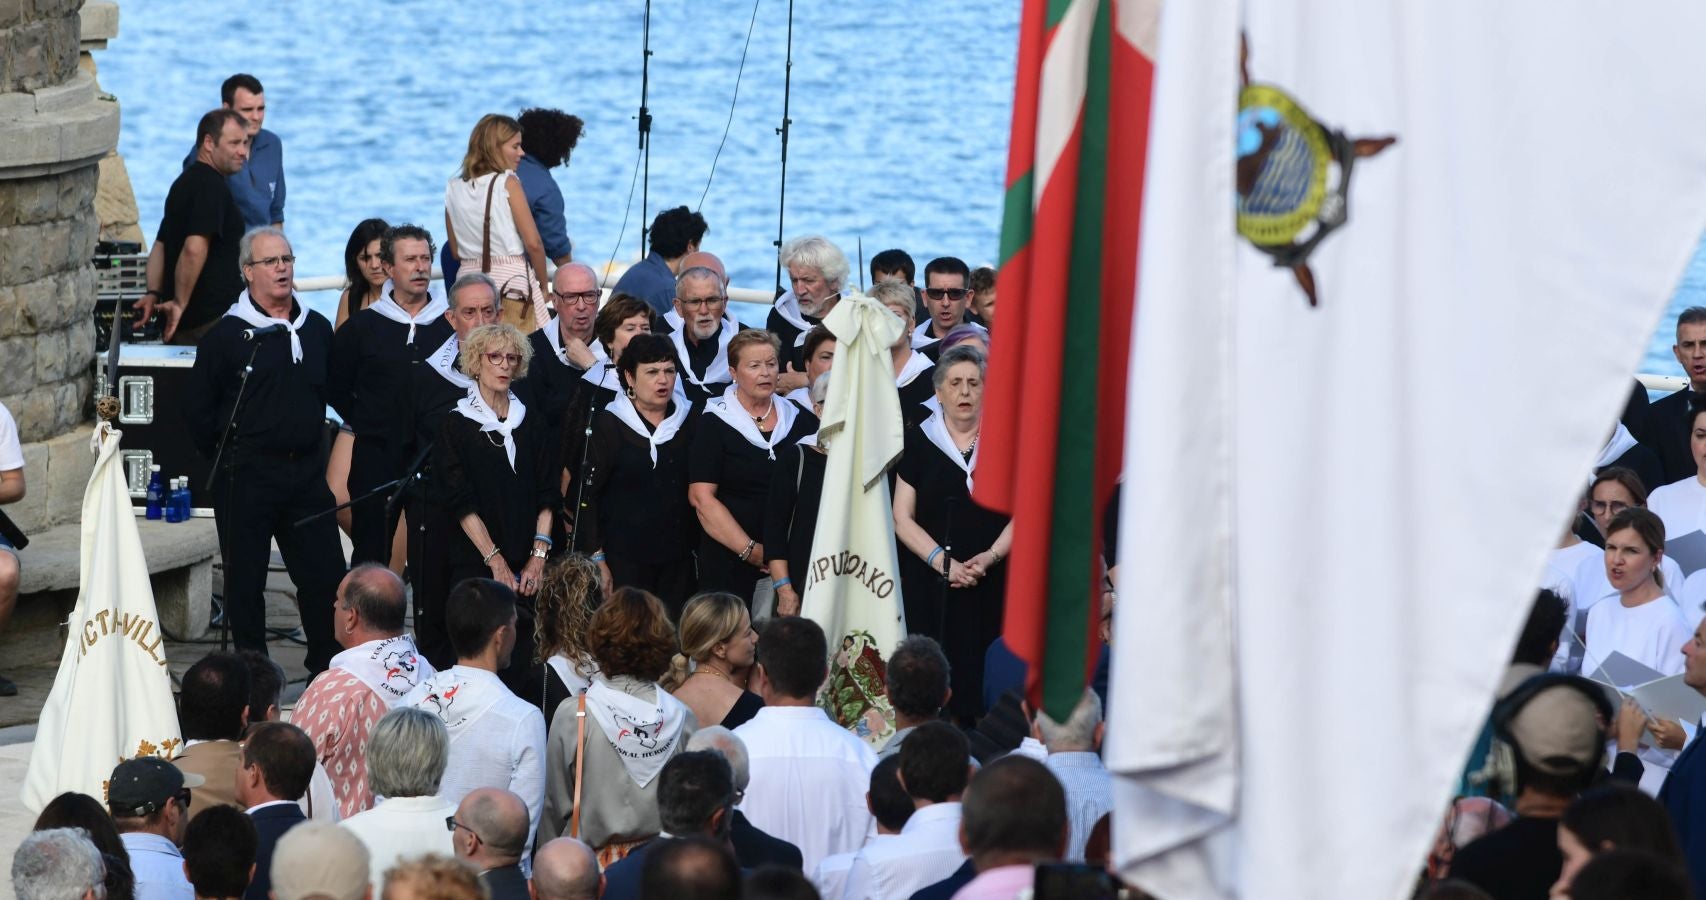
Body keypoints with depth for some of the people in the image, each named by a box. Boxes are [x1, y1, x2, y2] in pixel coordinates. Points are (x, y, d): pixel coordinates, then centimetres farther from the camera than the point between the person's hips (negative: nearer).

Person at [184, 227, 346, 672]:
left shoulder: (317, 329, 9)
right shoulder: (226, 335, -5)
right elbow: (197, 408, -1)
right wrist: (227, 454, 1)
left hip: (306, 472, 4)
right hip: (247, 477, -4)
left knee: (326, 576, 3)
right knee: (245, 580, 2)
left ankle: (327, 668, 14)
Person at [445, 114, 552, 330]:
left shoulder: (453, 188, 9)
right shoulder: (507, 183, -6)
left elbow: (455, 251, 12)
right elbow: (533, 243, -8)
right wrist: (544, 285, 3)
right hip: (511, 277, -5)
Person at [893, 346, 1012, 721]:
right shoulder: (919, 442, 9)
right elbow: (903, 519, 6)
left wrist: (990, 557, -10)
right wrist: (942, 560, -9)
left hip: (991, 585, 0)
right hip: (929, 583, 0)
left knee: (985, 679, -9)